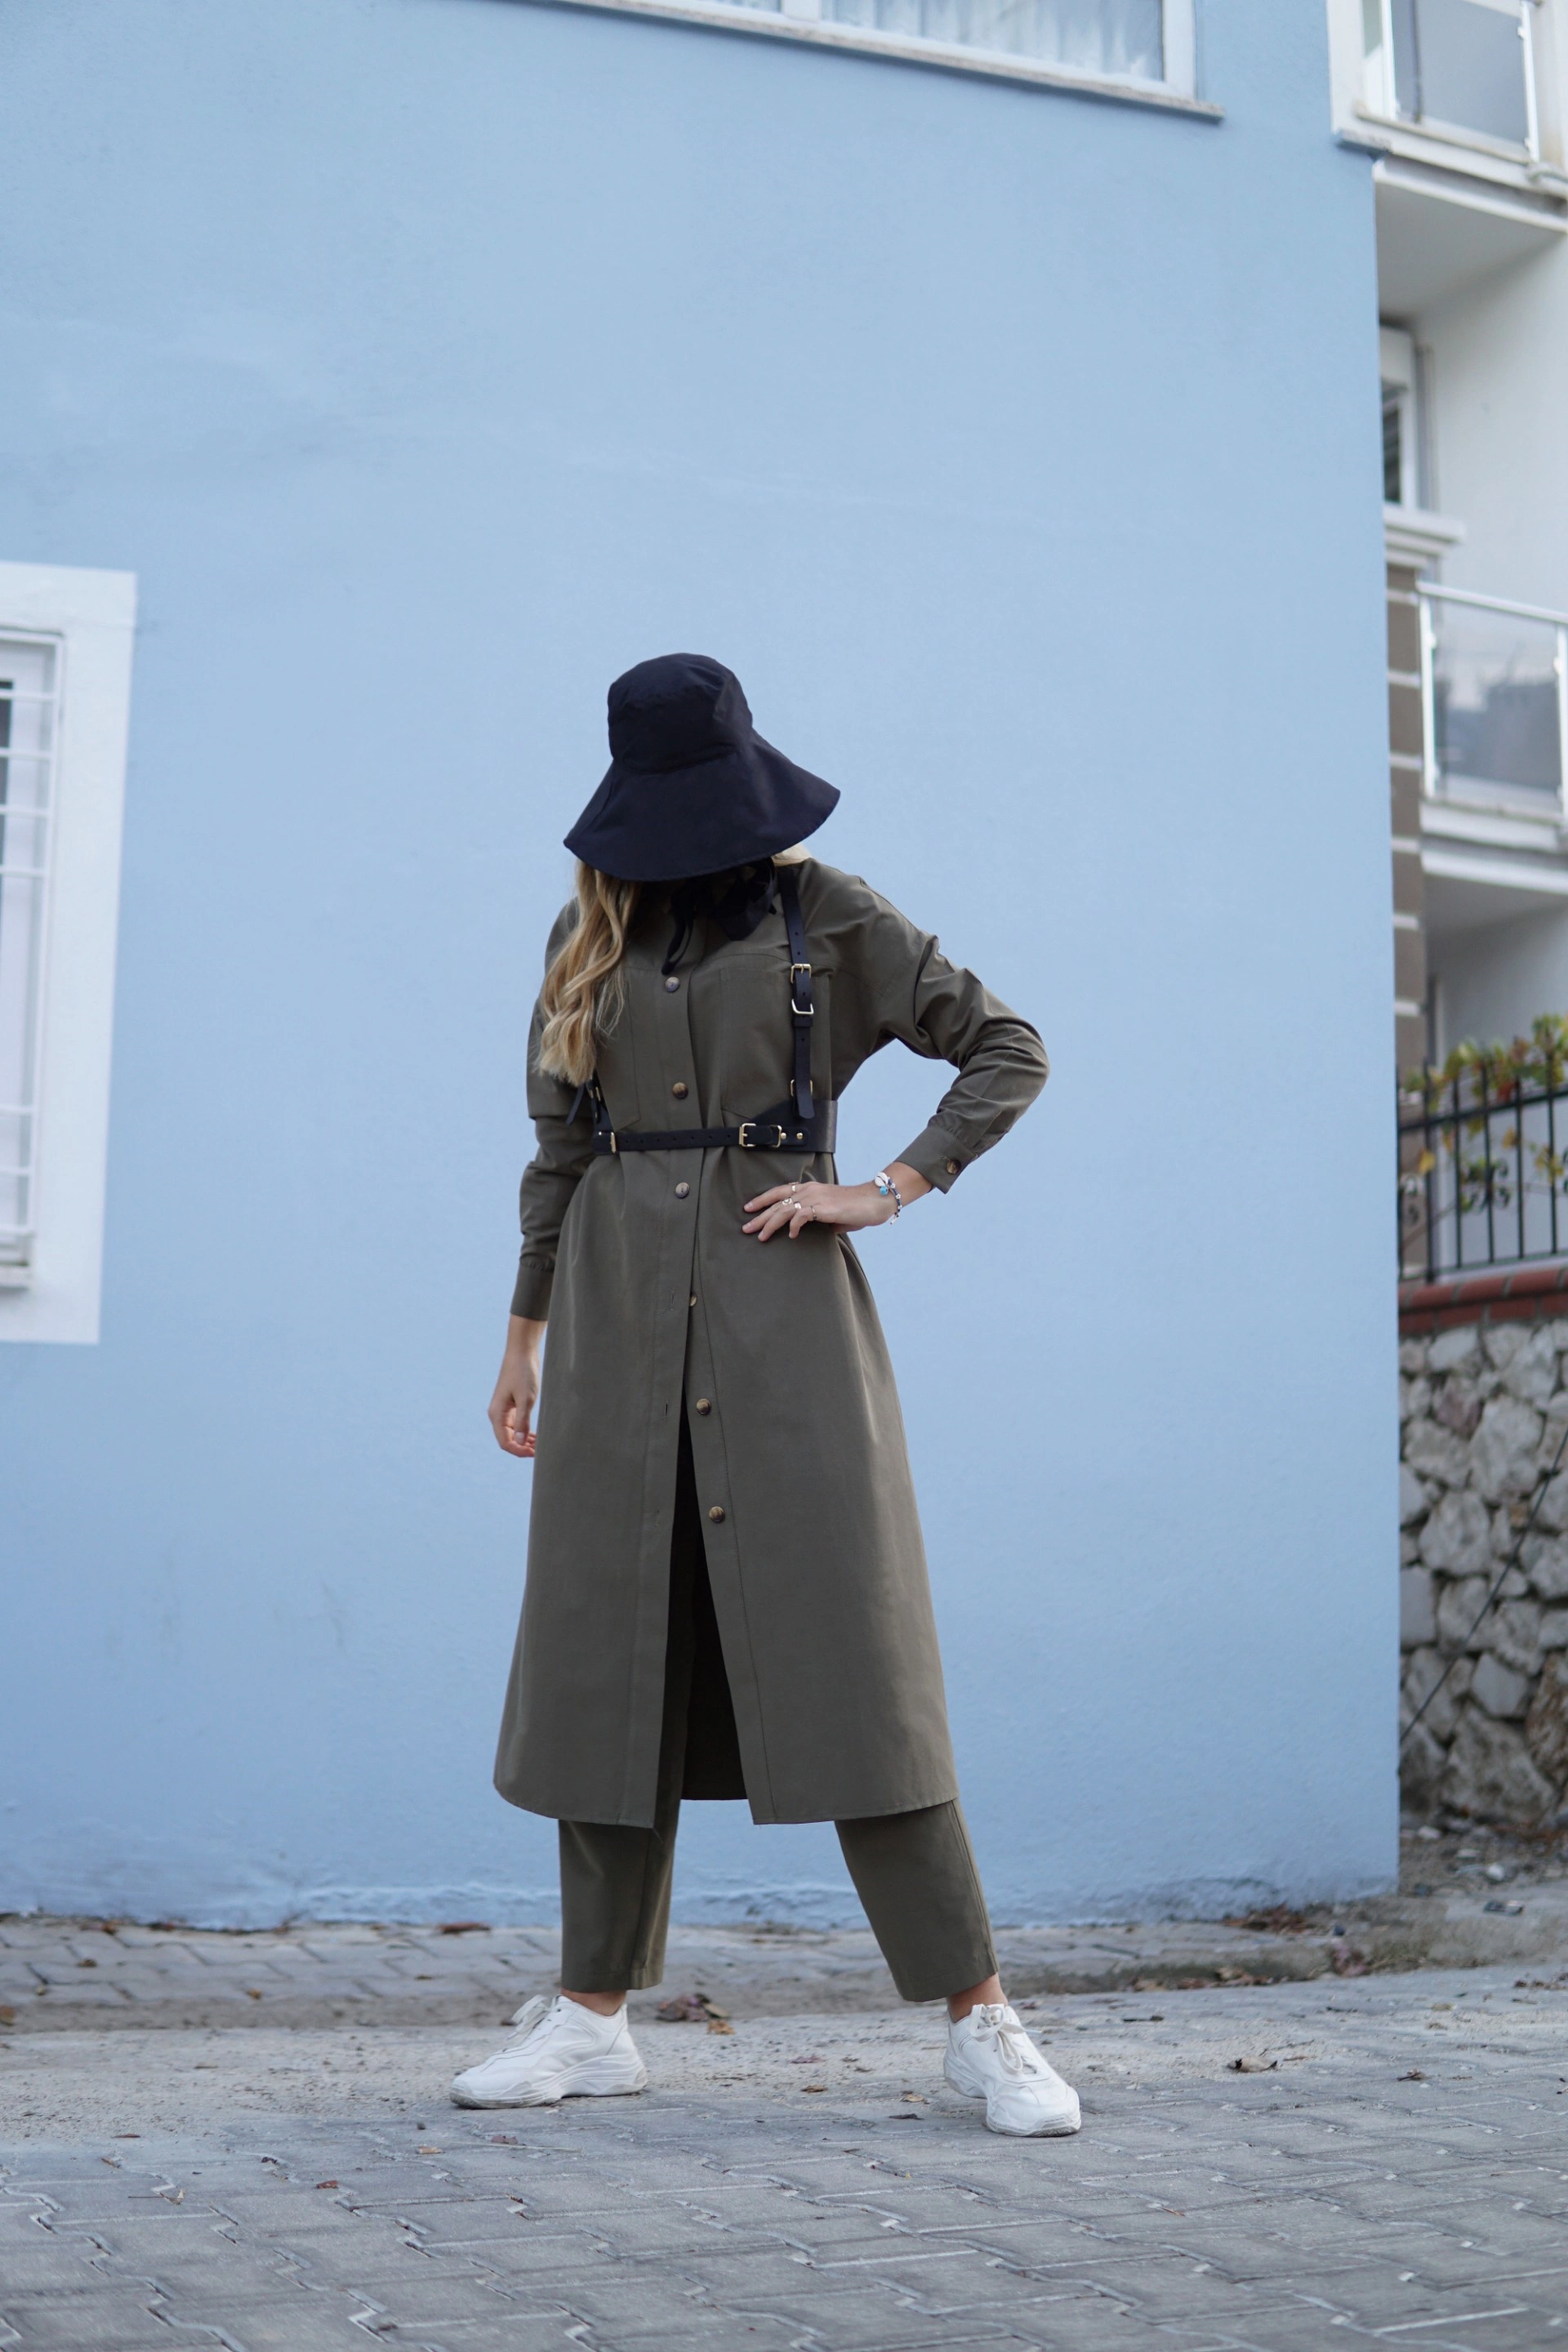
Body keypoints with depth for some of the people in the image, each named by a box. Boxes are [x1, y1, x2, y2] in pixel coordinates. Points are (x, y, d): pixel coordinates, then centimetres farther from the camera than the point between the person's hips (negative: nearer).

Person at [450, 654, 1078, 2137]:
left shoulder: (826, 919, 2)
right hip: (620, 1320, 4)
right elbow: (560, 1148, 16)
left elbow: (1007, 1052, 3)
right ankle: (594, 2018, 17)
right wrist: (524, 1335, 16)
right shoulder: (592, 933, 12)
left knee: (853, 1659, -6)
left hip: (781, 1312, -3)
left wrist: (885, 1192, -7)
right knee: (609, 1662, 6)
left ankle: (978, 2023, 2)